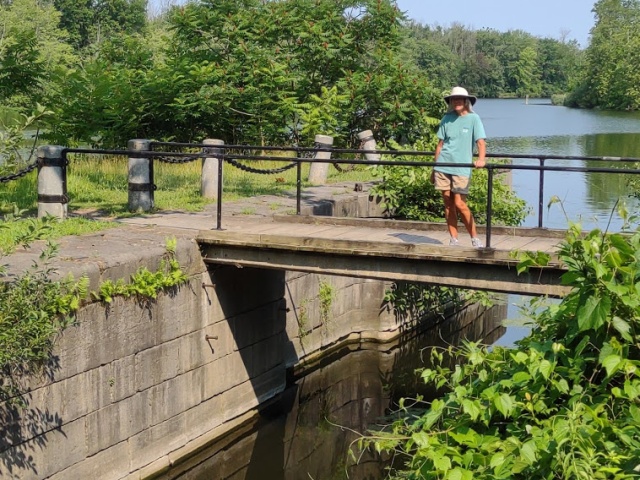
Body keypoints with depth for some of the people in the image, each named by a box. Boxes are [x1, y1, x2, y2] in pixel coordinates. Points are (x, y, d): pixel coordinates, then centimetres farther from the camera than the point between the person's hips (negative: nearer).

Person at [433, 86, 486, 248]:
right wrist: (435, 167, 13)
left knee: (459, 204, -10)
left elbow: (480, 142, -10)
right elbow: (440, 144, 13)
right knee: (448, 203, 4)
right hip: (443, 166, 4)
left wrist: (481, 159, -29)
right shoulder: (447, 119, 9)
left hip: (462, 168, -4)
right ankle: (454, 240, 11)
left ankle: (475, 238, 2)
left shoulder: (473, 118, -1)